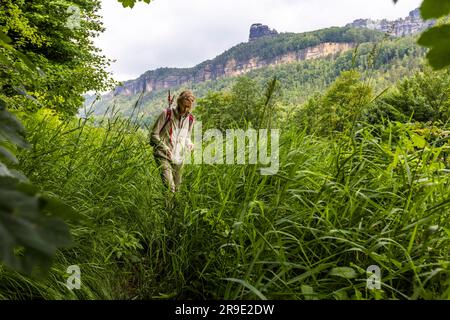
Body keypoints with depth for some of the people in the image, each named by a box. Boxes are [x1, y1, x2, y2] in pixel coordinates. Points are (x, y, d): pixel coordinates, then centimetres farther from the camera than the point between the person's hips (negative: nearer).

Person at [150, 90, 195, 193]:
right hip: (163, 156, -4)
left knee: (176, 188, 11)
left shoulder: (190, 119, 7)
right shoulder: (167, 114, -6)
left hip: (178, 159, 4)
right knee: (169, 186, -21)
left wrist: (189, 144, -2)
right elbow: (154, 134, -3)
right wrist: (164, 147, -18)